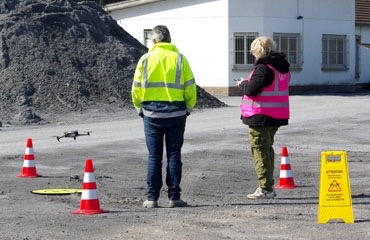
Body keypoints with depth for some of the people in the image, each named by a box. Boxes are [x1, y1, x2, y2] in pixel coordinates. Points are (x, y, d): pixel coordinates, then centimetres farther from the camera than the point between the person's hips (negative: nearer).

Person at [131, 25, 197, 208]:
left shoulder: (145, 59, 0)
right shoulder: (180, 59, -1)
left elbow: (136, 89, 2)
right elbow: (190, 88, -1)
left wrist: (139, 108, 17)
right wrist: (188, 108, 13)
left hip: (152, 113, 0)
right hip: (176, 113, 0)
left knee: (154, 156, 5)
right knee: (174, 155, 6)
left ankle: (152, 198, 5)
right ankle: (174, 197, 5)